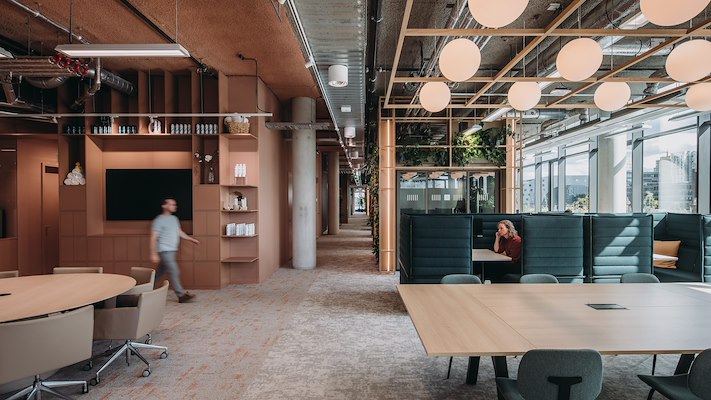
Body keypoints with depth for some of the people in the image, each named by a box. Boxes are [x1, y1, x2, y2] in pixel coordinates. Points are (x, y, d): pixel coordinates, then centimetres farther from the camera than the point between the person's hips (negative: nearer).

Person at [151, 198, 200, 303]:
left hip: (172, 250, 8)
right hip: (164, 251, -8)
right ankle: (181, 295, -6)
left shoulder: (174, 218, 13)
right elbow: (153, 238, -14)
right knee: (174, 272, -9)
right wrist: (153, 254, -18)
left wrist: (191, 239, 19)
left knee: (160, 272, 14)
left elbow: (179, 232, 24)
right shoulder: (159, 220, -11)